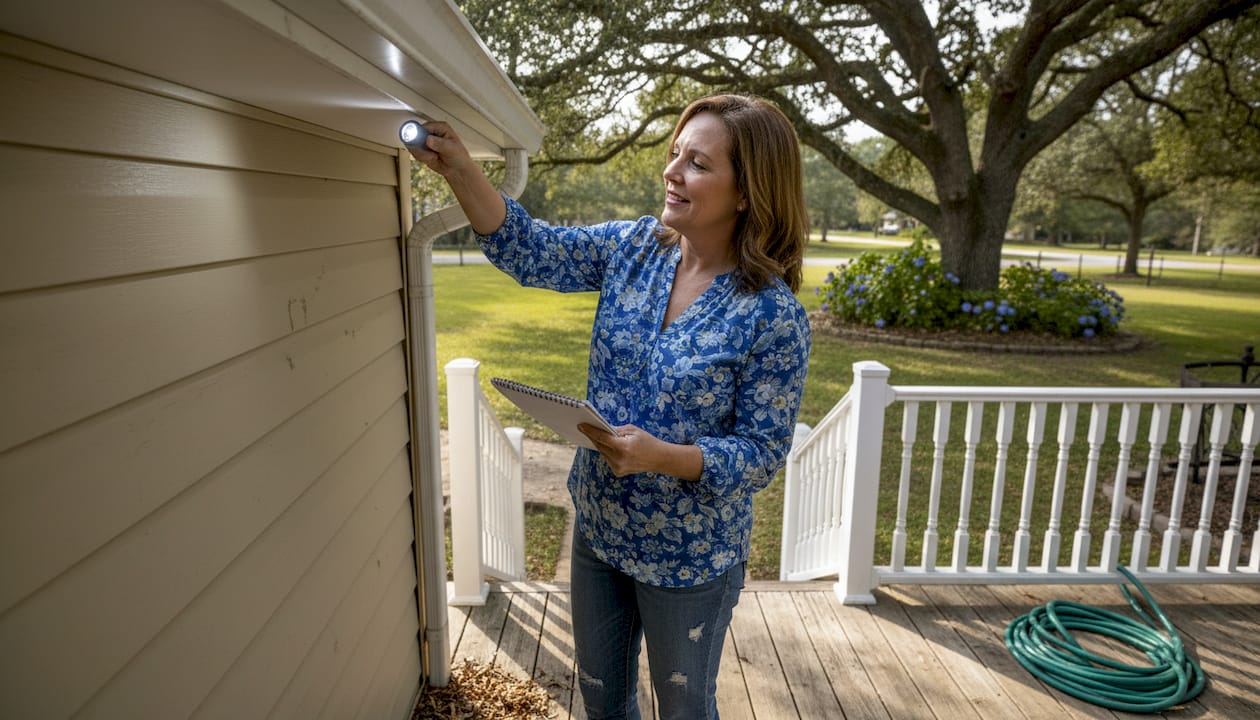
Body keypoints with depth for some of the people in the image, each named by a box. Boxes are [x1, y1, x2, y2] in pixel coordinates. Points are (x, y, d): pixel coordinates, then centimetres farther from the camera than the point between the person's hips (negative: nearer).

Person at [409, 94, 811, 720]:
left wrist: (660, 456, -32)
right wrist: (460, 170, -24)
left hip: (689, 561, -5)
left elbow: (763, 452, -18)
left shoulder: (773, 316, -22)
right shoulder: (632, 247, -7)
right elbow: (529, 251, -10)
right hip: (598, 529, 5)